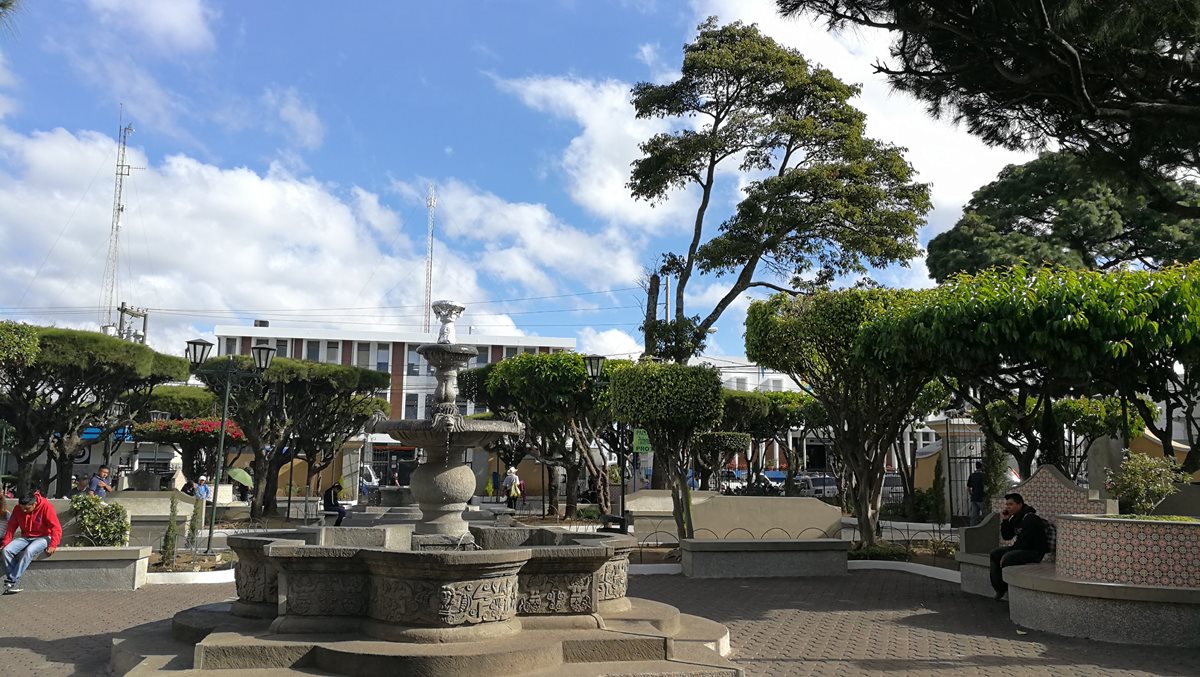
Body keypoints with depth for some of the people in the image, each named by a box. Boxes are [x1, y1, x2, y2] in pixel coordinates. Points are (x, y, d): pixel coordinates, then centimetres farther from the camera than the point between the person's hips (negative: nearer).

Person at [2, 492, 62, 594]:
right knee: (7, 550, -21)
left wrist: (53, 545, -27)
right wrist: (6, 542, -6)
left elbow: (56, 528, -19)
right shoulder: (18, 508, -4)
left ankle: (12, 580, -29)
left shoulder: (46, 507, -17)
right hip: (25, 538, 5)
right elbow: (11, 526, 6)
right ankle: (15, 582, -21)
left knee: (29, 551, -34)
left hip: (43, 537, -5)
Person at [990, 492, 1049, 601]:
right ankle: (999, 588, 2)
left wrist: (1007, 553, -17)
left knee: (1007, 558, -30)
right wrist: (1005, 520, -3)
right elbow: (1006, 536, 12)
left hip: (1035, 551, -10)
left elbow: (1023, 542, -25)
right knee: (994, 554, 2)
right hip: (1022, 548, 10)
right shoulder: (1015, 518, 9)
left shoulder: (1030, 518, -21)